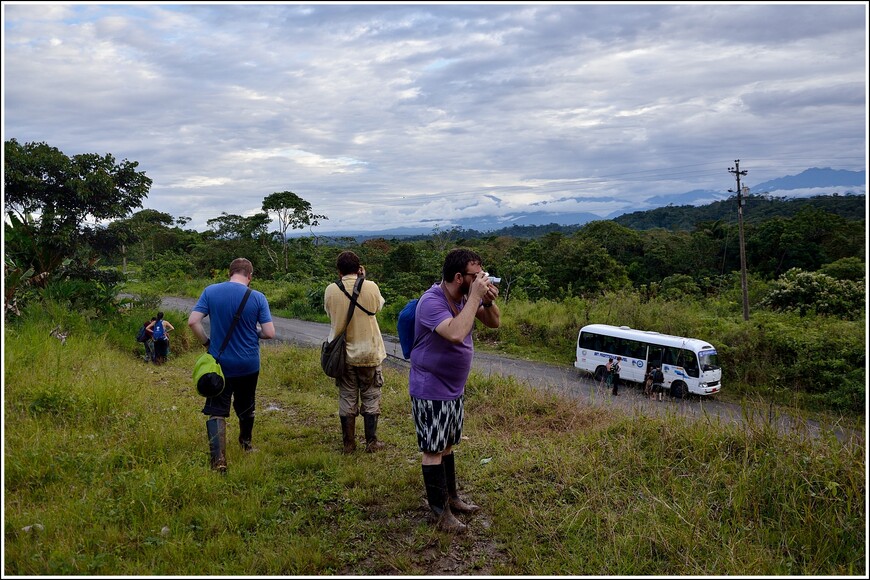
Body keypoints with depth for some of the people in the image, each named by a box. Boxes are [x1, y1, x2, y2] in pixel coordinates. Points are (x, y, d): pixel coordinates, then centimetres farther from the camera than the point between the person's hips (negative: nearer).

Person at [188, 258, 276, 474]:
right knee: (246, 407, 21)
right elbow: (270, 333, -12)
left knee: (216, 411, 3)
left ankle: (218, 460, -7)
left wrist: (207, 343, 2)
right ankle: (246, 443, 42)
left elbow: (193, 321, -12)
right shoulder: (258, 297, -10)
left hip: (219, 364, -1)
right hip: (249, 365, 1)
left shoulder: (210, 291, -7)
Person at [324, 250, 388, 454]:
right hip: (368, 353, -1)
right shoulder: (371, 287, -12)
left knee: (347, 398, 11)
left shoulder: (331, 290, -9)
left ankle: (349, 444, 19)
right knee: (370, 397, 11)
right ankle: (371, 442, 17)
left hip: (343, 353, 1)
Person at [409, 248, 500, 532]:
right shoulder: (432, 302, -26)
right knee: (434, 450, 5)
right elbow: (456, 333, -41)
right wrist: (475, 296, -33)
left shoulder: (467, 295, -1)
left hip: (455, 388, 8)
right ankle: (439, 510, 17)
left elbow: (494, 323, 6)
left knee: (447, 445, 20)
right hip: (431, 390, -8)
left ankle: (451, 497, 34)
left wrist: (489, 300, -14)